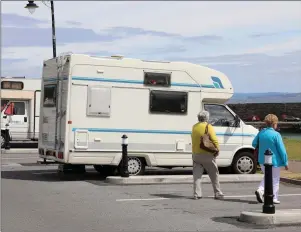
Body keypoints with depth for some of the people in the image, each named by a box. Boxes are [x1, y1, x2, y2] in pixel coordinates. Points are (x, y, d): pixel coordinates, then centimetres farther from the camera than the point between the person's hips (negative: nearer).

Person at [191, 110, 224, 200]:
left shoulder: (194, 127, 9)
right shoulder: (209, 127, -10)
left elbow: (193, 139, 13)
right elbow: (214, 140, -17)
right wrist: (217, 150, -7)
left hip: (196, 154, 4)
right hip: (207, 154, -4)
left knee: (197, 175, 7)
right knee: (214, 175, 8)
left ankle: (197, 194, 0)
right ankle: (218, 193, 13)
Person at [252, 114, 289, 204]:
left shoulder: (261, 132, -1)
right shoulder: (276, 135, -16)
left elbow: (254, 144, 10)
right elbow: (282, 150, -15)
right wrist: (285, 162, -8)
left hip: (262, 160, 5)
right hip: (274, 160, -5)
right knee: (275, 179, 9)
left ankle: (260, 190, 2)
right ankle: (274, 198, 11)